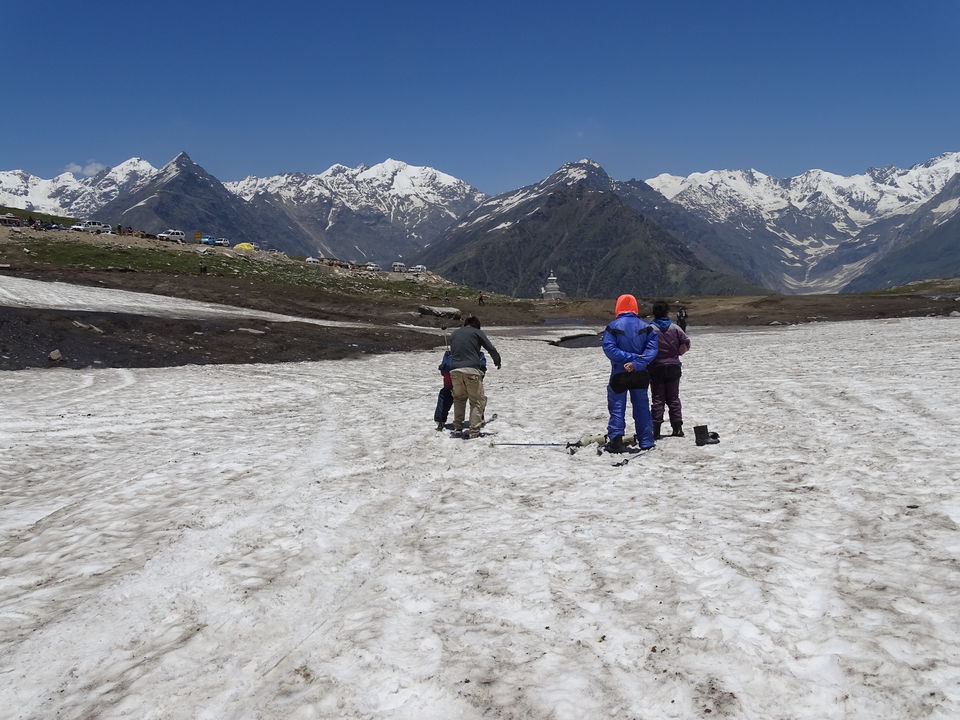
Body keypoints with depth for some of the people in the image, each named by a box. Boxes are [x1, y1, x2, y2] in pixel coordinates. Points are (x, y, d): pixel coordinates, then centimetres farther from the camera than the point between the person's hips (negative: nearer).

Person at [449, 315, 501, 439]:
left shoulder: (454, 333, 20)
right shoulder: (477, 332, 7)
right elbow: (491, 349, 4)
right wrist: (497, 361, 20)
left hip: (454, 370, 4)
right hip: (472, 370, -4)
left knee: (459, 398, 23)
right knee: (477, 401, 5)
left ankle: (457, 427, 21)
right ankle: (474, 431, -1)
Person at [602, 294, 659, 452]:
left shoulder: (612, 327, -6)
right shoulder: (646, 327, 2)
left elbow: (609, 348, -17)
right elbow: (652, 348, -9)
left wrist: (631, 357, -17)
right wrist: (637, 362, -19)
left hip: (619, 374, -2)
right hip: (640, 374, 3)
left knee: (617, 407, 5)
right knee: (642, 407, 12)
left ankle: (616, 438, -7)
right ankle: (646, 442, 15)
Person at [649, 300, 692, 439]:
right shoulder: (675, 328, -1)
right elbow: (686, 343, -3)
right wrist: (677, 353, 10)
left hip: (656, 368, -2)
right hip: (673, 367, 2)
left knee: (658, 400, 2)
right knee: (673, 398, 12)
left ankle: (656, 431, -2)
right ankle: (677, 428, 11)